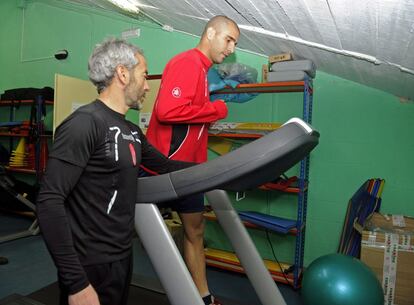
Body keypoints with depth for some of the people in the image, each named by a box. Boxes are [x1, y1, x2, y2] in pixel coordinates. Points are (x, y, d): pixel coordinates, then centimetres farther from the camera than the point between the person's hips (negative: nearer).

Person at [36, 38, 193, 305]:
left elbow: (166, 166, 18)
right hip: (92, 267, -8)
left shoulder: (132, 131, 6)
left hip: (123, 259, 8)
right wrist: (76, 282, -22)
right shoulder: (85, 123, -19)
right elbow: (49, 202, -22)